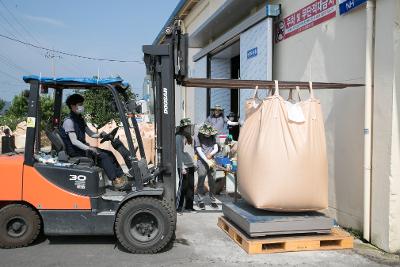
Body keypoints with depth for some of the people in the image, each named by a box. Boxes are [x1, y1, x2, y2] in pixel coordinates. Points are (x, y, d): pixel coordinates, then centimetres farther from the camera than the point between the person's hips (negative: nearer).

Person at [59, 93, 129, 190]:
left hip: (83, 147, 9)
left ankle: (122, 177, -8)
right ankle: (115, 181, -22)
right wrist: (89, 149, -32)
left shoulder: (80, 119, 15)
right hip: (75, 151, -9)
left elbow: (90, 133, 17)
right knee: (103, 155, -23)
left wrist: (100, 135, -3)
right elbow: (74, 141, -22)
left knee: (109, 154, -5)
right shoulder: (69, 121, -14)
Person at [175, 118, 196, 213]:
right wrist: (181, 167, -18)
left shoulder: (188, 137, 14)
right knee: (183, 186, -3)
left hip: (190, 165, 8)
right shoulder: (179, 137, -10)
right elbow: (179, 152, -15)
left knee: (191, 186, 9)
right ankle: (179, 206, 8)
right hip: (183, 166, -8)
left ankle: (189, 206, 18)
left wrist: (194, 163, 14)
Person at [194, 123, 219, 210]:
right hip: (201, 161, -4)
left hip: (211, 161, 4)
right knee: (201, 182, -1)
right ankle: (201, 201, 8)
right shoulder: (198, 137, -4)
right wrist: (207, 161, -17)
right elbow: (199, 151, -10)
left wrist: (211, 154, -14)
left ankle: (213, 200, 16)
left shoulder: (212, 137, 11)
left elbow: (216, 148, 8)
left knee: (212, 182, 6)